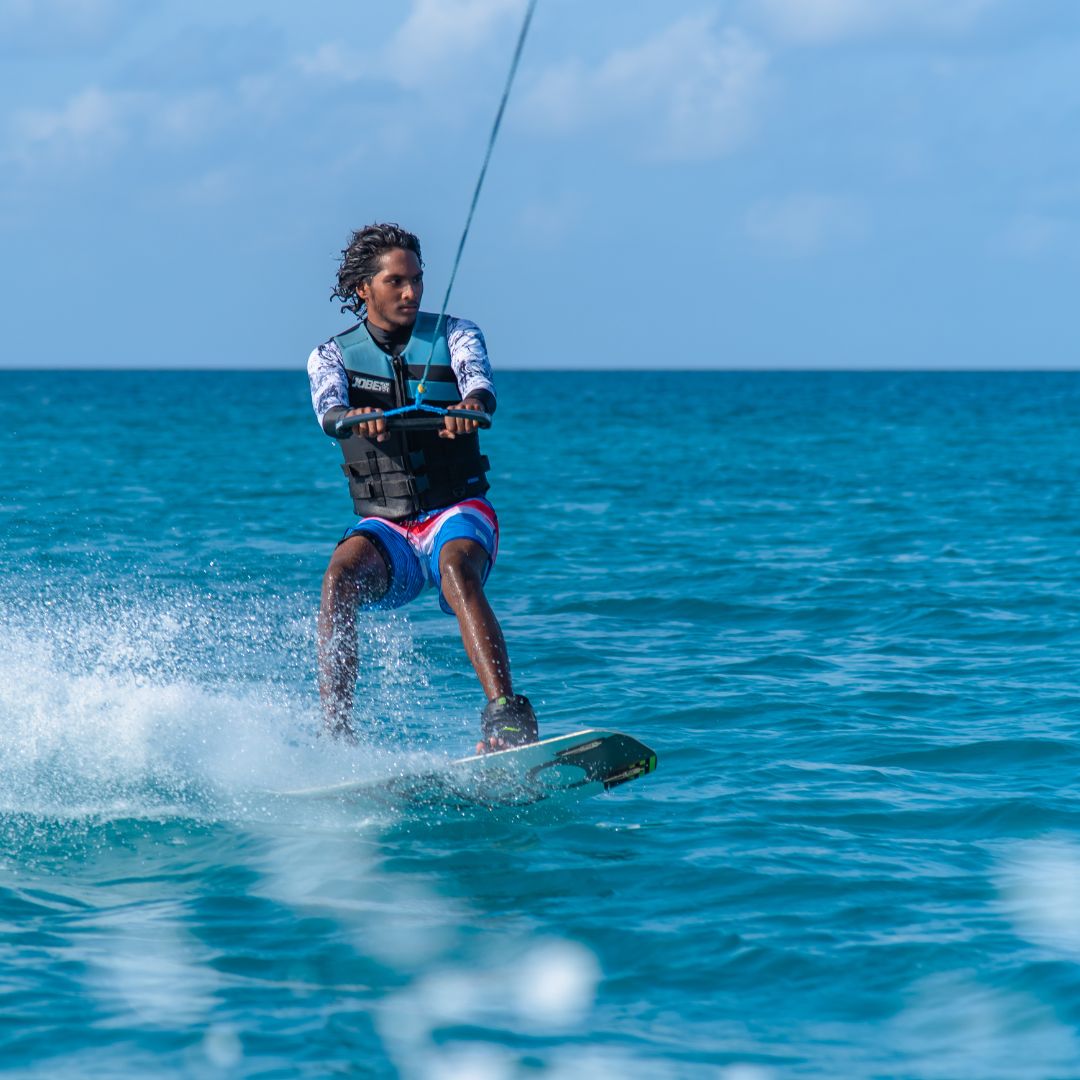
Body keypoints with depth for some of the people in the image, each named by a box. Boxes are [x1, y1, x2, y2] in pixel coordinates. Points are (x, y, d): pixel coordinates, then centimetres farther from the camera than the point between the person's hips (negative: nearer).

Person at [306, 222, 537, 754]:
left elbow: (481, 384, -17)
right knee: (340, 576, -30)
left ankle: (508, 720, -46)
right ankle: (334, 734, -34)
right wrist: (358, 418, -42)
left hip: (457, 513, -1)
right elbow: (329, 410, -17)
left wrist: (469, 406, -43)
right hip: (384, 526, 1)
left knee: (457, 571, -34)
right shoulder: (331, 355, 5)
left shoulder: (455, 335, 4)